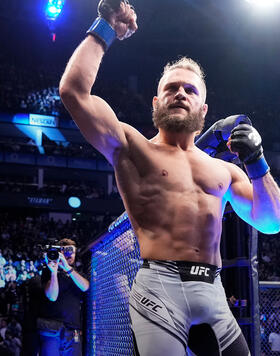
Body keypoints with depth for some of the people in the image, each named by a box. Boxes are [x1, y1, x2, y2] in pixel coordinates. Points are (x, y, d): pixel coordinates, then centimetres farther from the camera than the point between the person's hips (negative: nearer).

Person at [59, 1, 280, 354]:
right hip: (159, 285, -4)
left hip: (213, 293, 5)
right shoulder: (133, 147, 8)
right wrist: (104, 30, 3)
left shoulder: (224, 169, 20)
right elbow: (73, 90, -3)